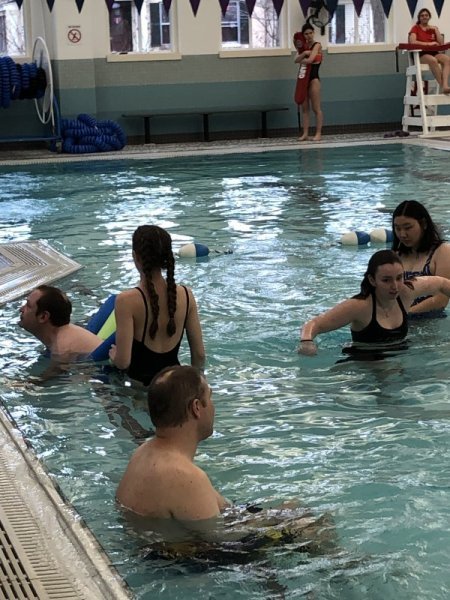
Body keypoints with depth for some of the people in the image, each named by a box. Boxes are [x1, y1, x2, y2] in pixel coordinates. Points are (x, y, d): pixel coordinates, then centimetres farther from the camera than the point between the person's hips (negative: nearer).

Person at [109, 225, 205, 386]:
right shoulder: (186, 295, -3)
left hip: (140, 384, -5)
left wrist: (114, 354, 5)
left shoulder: (127, 301, -16)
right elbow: (199, 355, 3)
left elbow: (123, 361, -18)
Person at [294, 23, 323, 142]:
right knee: (304, 108, 5)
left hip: (313, 78, -7)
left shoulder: (317, 45, -4)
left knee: (316, 108, -5)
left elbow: (310, 60, -17)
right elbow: (296, 60, -1)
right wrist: (304, 53, -18)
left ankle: (318, 133, -4)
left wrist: (301, 60, 0)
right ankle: (305, 133, 7)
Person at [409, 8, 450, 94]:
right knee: (433, 60, -39)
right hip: (420, 54, -4)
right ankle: (442, 86, -33)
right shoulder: (415, 28, 5)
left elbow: (441, 43, 7)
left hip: (433, 53, 4)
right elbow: (412, 42, -13)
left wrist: (436, 30, -1)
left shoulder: (433, 28, 18)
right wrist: (429, 43, -13)